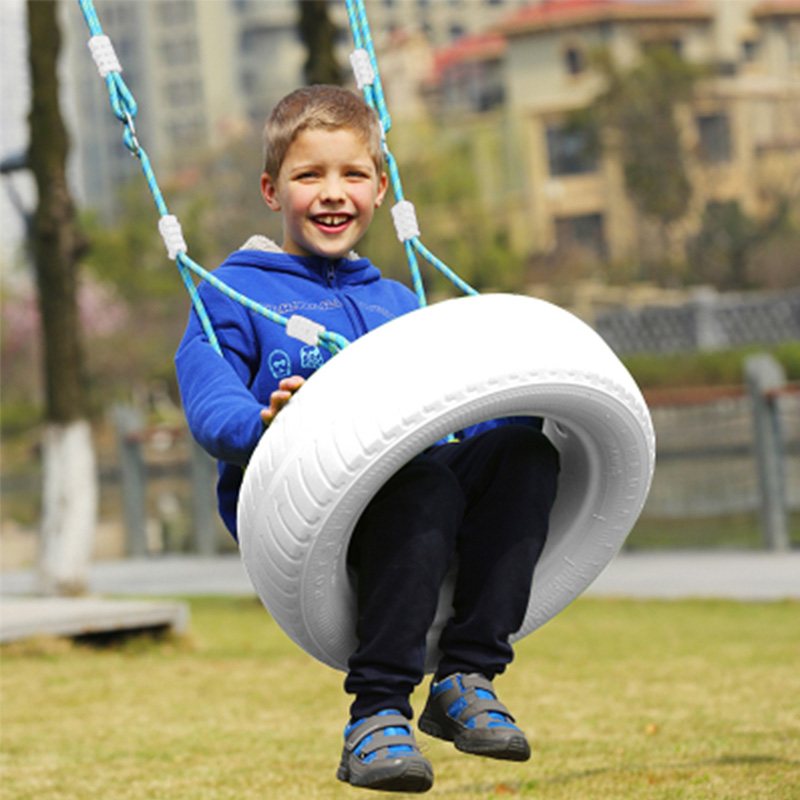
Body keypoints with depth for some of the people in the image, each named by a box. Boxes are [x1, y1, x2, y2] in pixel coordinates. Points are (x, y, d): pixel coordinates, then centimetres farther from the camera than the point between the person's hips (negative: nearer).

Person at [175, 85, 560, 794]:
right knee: (422, 484, -36)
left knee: (523, 450, -23)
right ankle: (376, 715, -32)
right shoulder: (234, 294, 11)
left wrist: (527, 405, 1)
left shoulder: (398, 303, 29)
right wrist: (265, 425, -28)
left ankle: (467, 675, -22)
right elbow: (209, 408, -5)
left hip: (417, 479, 5)